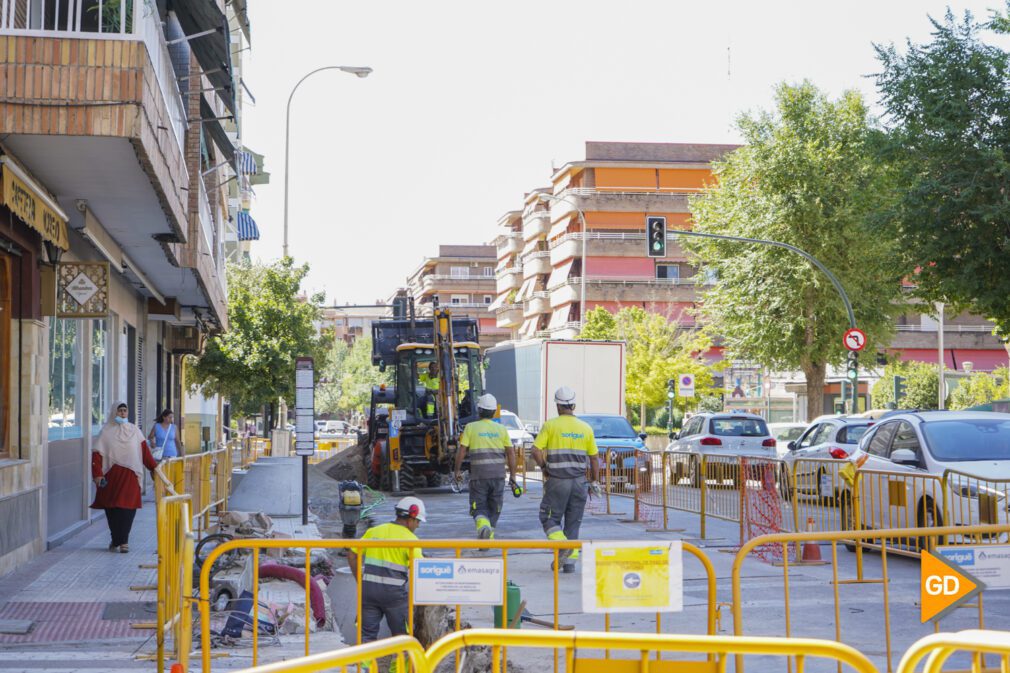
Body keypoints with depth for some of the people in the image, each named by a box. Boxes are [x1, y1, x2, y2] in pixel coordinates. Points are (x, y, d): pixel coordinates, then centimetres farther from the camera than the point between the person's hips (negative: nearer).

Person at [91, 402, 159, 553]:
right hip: (111, 476, 0)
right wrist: (97, 474, -11)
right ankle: (117, 540, 19)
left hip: (130, 476, 1)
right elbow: (97, 453, -2)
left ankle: (121, 541, -5)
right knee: (112, 508, 5)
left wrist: (154, 466, 0)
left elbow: (144, 450, 8)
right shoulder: (107, 431, 2)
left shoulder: (134, 430, 9)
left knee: (127, 508, -8)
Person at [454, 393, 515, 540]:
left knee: (479, 507, 3)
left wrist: (457, 470, 7)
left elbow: (462, 450, -5)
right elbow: (511, 452, 4)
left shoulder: (471, 427, -1)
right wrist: (512, 474, 10)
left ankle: (482, 524, -27)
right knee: (494, 508, 14)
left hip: (478, 475, -2)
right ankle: (488, 539, 19)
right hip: (498, 475, 2)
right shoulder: (501, 429, 6)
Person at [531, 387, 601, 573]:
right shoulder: (586, 428, 6)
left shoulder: (550, 425, -3)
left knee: (550, 518, 8)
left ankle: (562, 546, -15)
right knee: (574, 521, 10)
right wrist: (595, 482, 16)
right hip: (579, 481, 3)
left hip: (557, 481, -3)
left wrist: (544, 468, 6)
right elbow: (594, 458, 8)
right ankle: (570, 560, 7)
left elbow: (536, 451, -10)